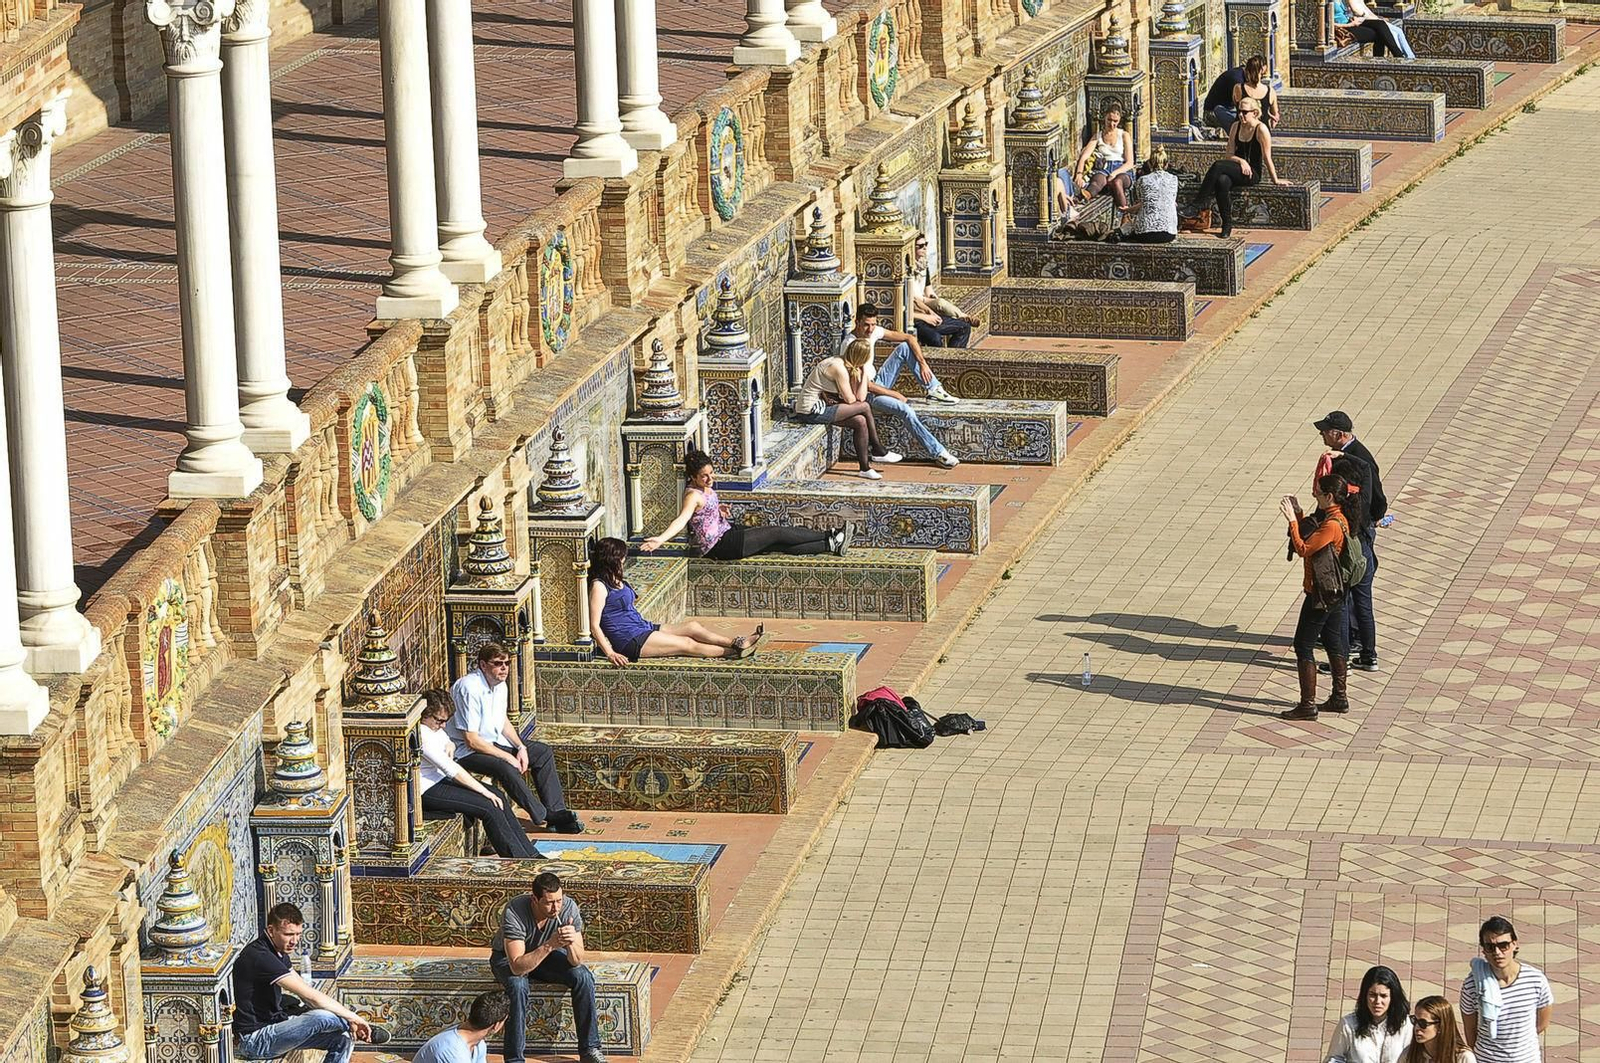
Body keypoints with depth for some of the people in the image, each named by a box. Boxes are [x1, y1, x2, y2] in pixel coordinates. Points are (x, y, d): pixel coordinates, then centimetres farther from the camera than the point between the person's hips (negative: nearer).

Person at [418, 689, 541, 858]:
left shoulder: (435, 728, 7)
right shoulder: (421, 735, -24)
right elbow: (450, 768, -25)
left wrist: (450, 746, 1)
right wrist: (484, 791, -21)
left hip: (440, 779, 10)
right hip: (426, 792, -10)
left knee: (499, 797, -2)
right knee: (490, 806, -19)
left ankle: (530, 854, 0)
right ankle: (521, 860, -13)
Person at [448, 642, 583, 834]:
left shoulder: (499, 685, 2)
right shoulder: (470, 689, -26)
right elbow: (471, 740, -26)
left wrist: (521, 748, -1)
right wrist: (507, 757, -22)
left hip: (494, 742, 10)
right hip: (468, 751, -10)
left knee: (543, 752, 3)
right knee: (506, 768, -33)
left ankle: (556, 812, -2)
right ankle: (543, 816, -20)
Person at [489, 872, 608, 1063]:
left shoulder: (568, 907, -25)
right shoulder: (514, 913, -36)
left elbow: (576, 961, -23)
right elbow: (517, 967, -41)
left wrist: (571, 943, -45)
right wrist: (549, 945, -51)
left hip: (548, 954, 3)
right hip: (509, 958, -3)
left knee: (583, 977, -20)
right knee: (518, 986, -35)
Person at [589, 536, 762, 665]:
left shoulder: (616, 581, 16)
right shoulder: (599, 586, -15)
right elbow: (594, 625, -20)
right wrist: (610, 653, -27)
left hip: (643, 628, 10)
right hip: (630, 640, -10)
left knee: (693, 626, 1)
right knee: (687, 644, -10)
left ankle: (736, 643, -1)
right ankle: (734, 651, -4)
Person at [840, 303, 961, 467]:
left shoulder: (874, 331, -5)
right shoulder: (849, 345, -26)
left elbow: (909, 338, 1)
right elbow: (864, 384, -25)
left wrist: (923, 363, -12)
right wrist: (894, 394, -18)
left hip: (876, 382, 8)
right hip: (865, 393, -8)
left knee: (905, 347, -5)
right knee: (906, 411, -29)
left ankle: (934, 389, -2)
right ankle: (938, 453, -24)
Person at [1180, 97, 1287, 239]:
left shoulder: (1261, 129, -7)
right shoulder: (1236, 127, 11)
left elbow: (1267, 157, -5)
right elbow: (1230, 155, 8)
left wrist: (1275, 179, -1)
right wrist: (1241, 161, -13)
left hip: (1254, 173, -5)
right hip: (1238, 169, 5)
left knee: (1218, 165, -30)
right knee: (1222, 181, -33)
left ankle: (1197, 206, -30)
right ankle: (1227, 224, -26)